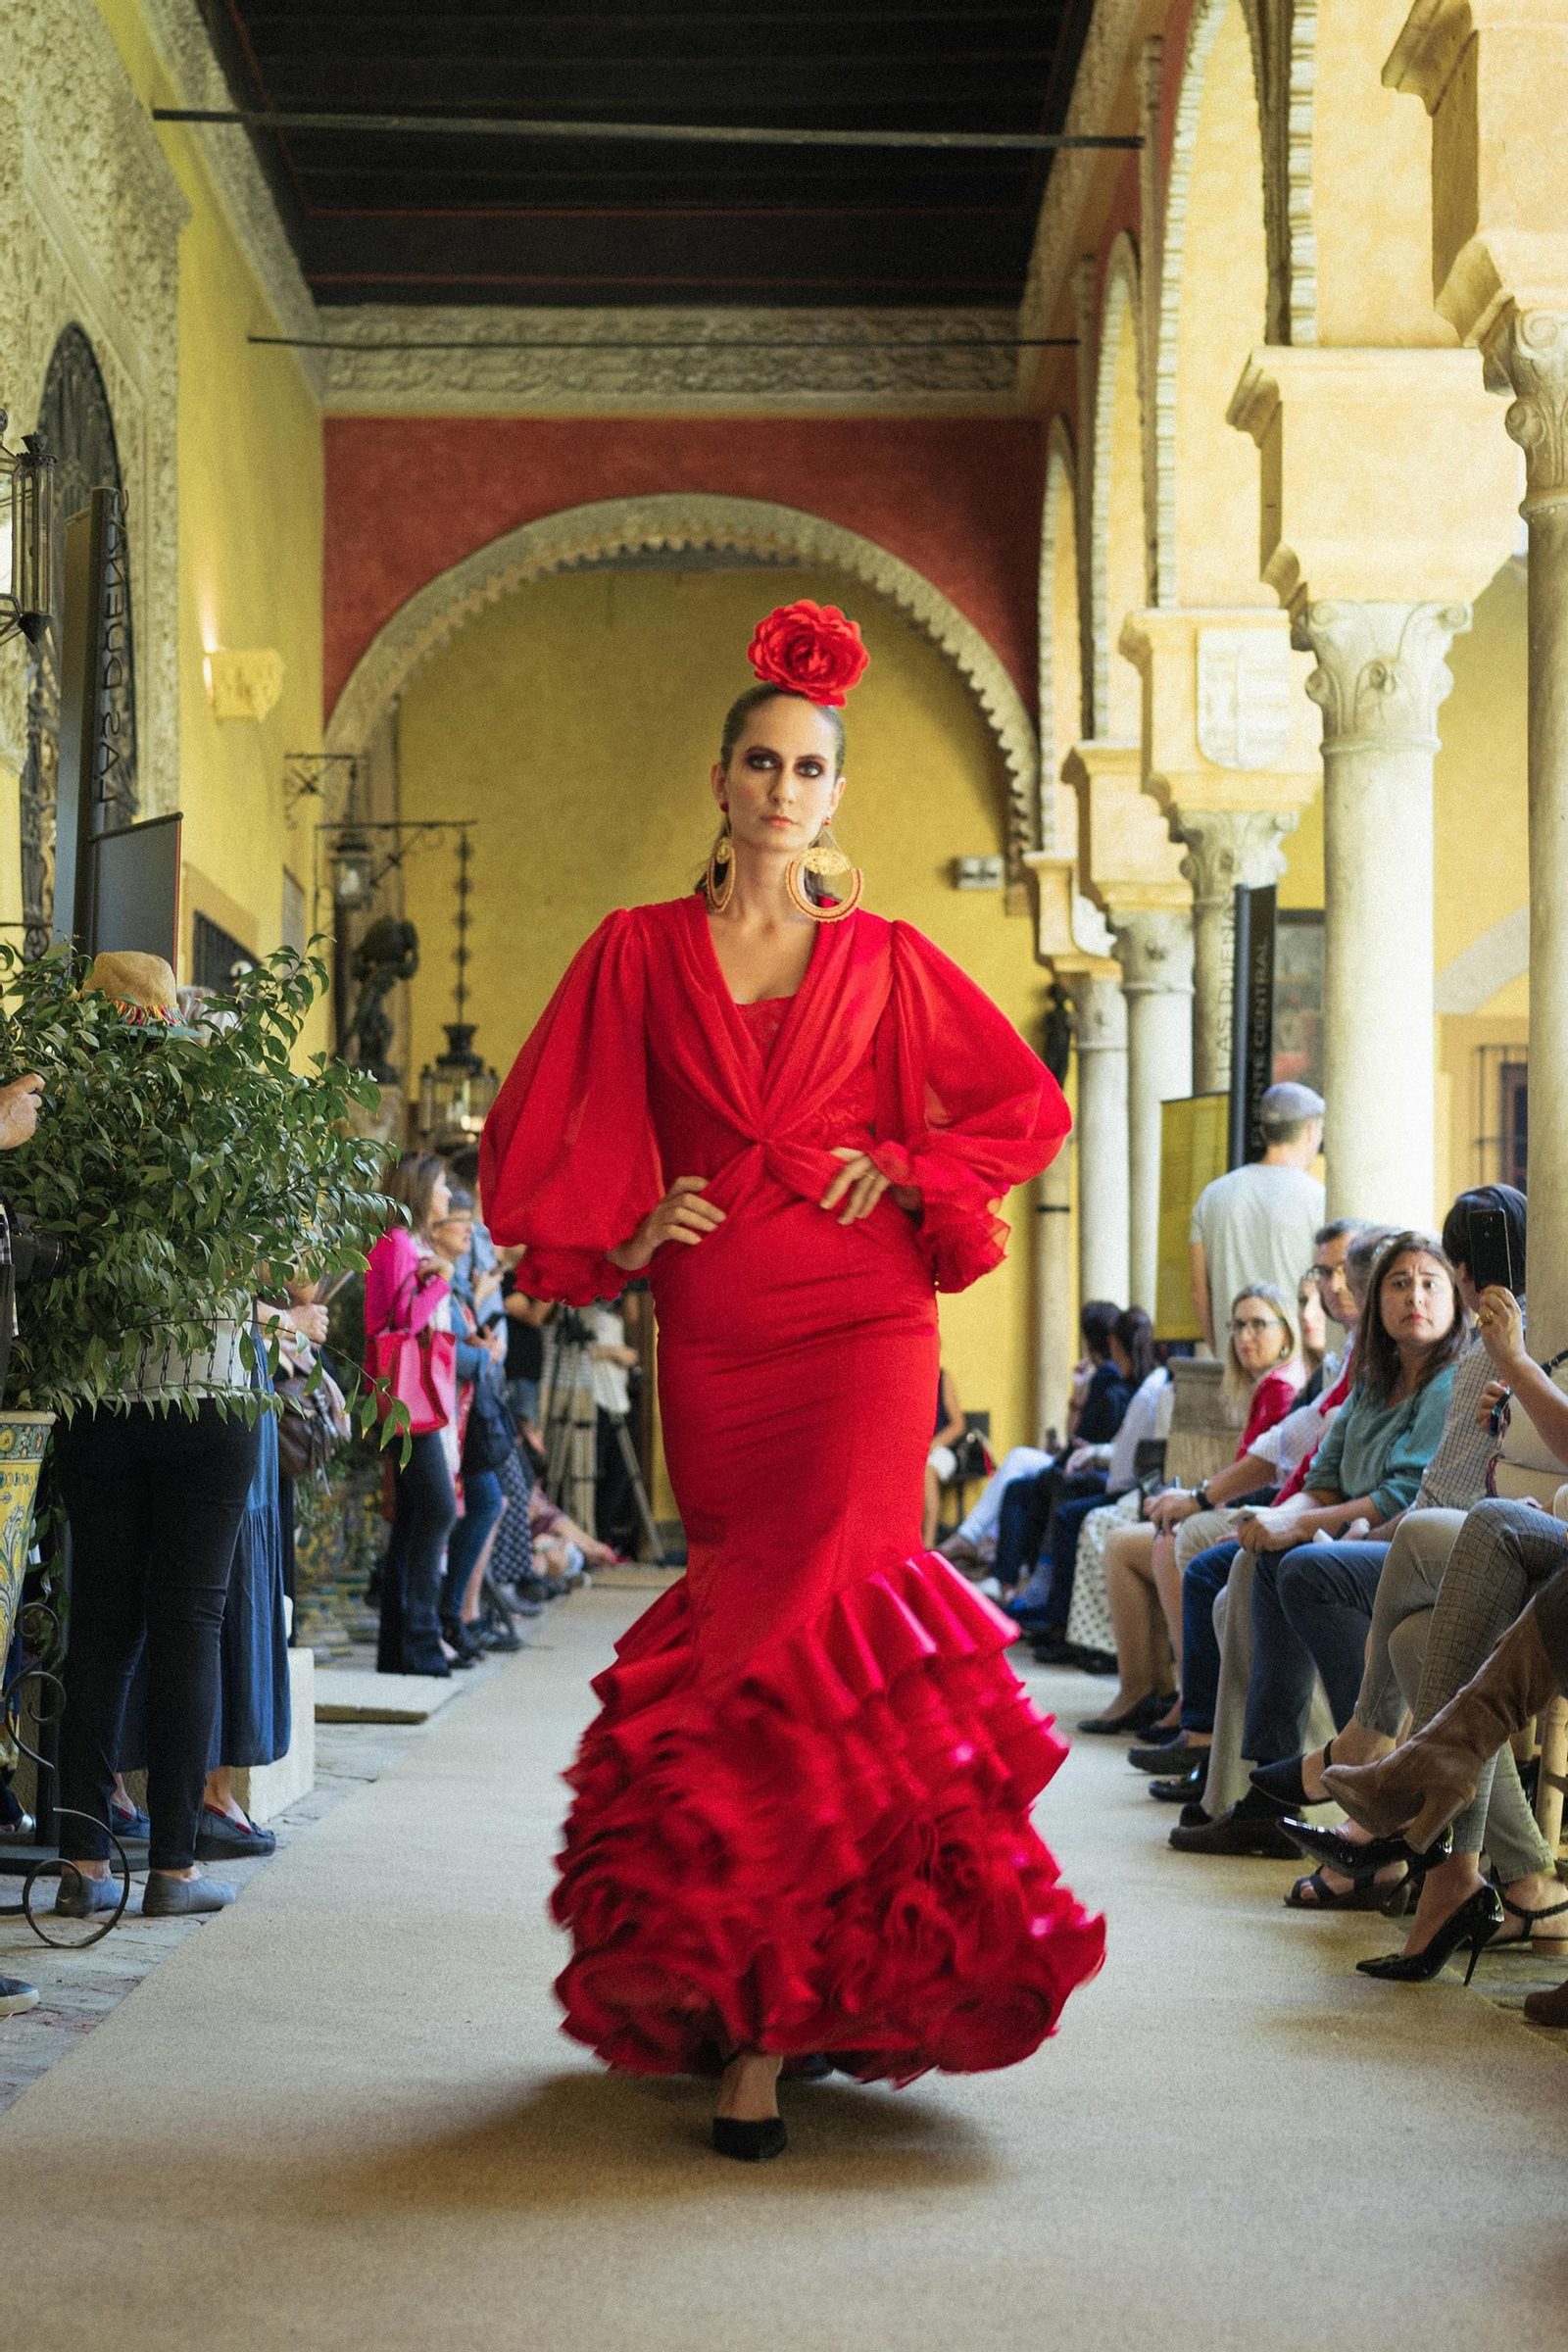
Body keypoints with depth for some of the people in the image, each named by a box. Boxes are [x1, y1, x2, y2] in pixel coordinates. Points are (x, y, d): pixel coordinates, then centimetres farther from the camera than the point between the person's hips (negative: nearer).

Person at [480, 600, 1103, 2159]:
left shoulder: (885, 959, 8)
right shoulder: (642, 951, 10)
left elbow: (1031, 1108, 14)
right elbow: (541, 1130, 13)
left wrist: (900, 1173, 1)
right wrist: (618, 1232, 0)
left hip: (858, 1330, -2)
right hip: (711, 1342, 2)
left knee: (816, 1628, -14)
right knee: (748, 1624, 3)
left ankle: (763, 2024, -10)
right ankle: (803, 1979, 17)